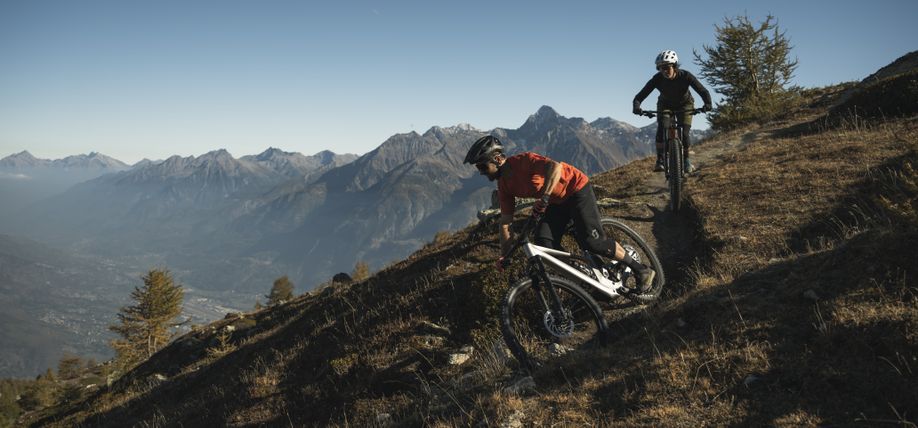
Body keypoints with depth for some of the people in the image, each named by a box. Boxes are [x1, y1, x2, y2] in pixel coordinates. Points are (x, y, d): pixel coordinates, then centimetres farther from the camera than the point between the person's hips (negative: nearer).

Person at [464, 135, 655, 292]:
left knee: (592, 241, -15)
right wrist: (503, 256, 0)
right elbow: (505, 223, 3)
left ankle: (641, 270, 2)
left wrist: (544, 197, -44)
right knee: (543, 240, -10)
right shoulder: (504, 185, -2)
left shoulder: (522, 161, -25)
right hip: (557, 201, 8)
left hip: (577, 189, -8)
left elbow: (555, 166, -40)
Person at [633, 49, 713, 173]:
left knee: (685, 133, -14)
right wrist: (636, 106, -55)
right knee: (661, 130, -23)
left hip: (684, 105, -1)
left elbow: (703, 91, -34)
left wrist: (707, 104, -54)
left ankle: (686, 159, 5)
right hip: (665, 105, 1)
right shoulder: (657, 79, -29)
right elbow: (640, 95, -33)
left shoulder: (685, 76, -31)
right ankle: (660, 160, -16)